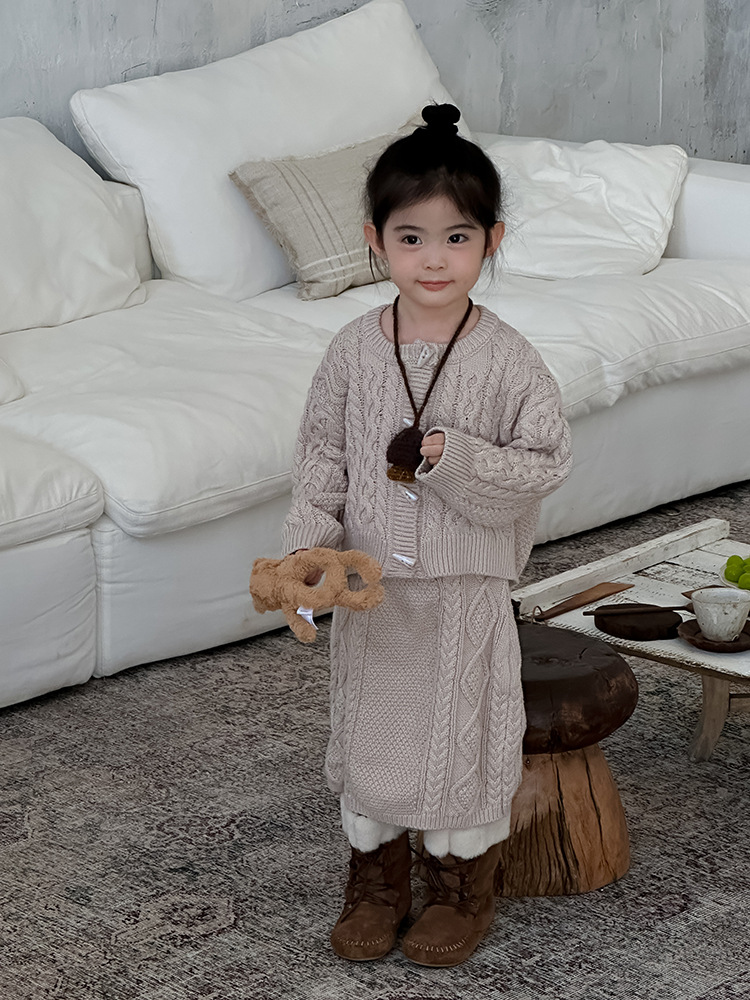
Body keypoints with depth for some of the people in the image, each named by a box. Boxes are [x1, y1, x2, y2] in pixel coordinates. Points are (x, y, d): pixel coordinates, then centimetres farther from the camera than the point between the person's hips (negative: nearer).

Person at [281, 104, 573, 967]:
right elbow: (321, 457, 2)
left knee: (462, 729, 9)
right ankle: (376, 877, 35)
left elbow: (546, 463, -10)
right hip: (371, 582, 2)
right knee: (370, 726, 14)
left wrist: (455, 459, -23)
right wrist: (309, 541, -12)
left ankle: (461, 884, 32)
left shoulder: (505, 358, -12)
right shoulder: (354, 351, -4)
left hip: (465, 587, -2)